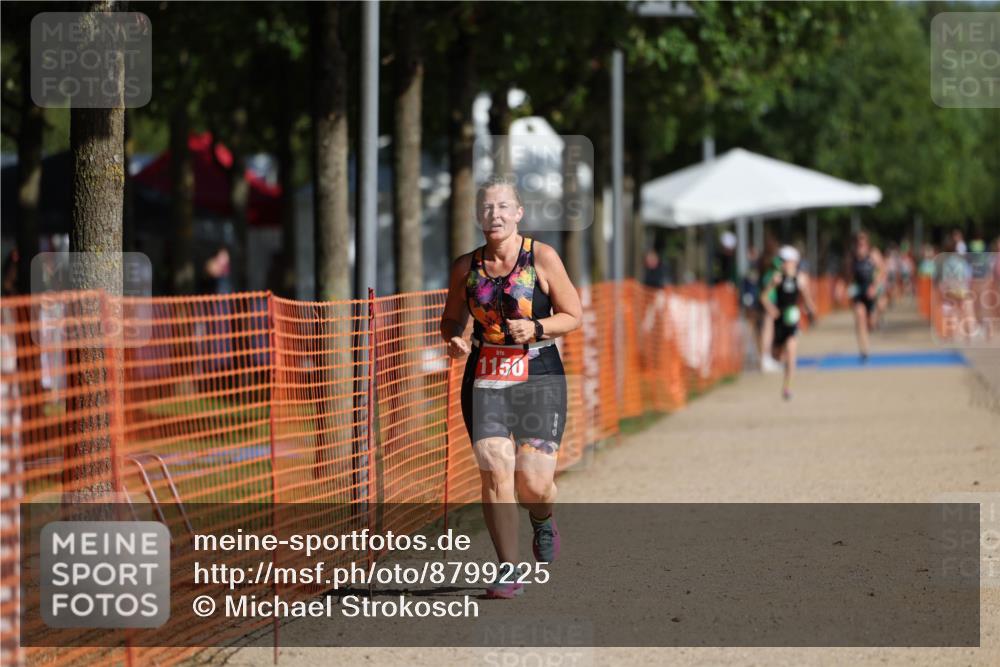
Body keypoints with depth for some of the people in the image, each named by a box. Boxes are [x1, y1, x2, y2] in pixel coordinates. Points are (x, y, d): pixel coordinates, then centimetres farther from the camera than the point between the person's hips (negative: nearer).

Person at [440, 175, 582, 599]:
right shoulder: (466, 267, 5)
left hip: (538, 377, -2)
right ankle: (507, 572, -3)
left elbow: (573, 315, 0)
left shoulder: (542, 258, -4)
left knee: (533, 484, -6)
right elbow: (452, 318, 18)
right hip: (485, 379, 2)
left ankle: (543, 521, 32)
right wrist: (453, 340, -4)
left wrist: (536, 328, -17)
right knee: (494, 471, -12)